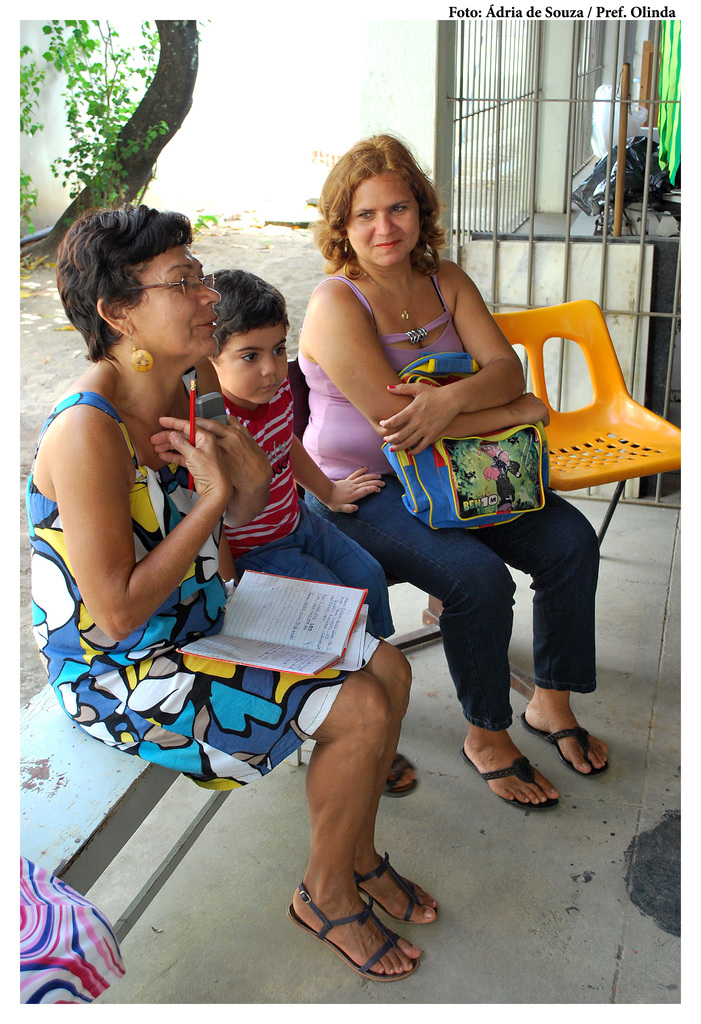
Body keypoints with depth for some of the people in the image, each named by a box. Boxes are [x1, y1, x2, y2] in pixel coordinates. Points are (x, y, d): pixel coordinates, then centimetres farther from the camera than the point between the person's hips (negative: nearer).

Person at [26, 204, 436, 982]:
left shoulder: (192, 384, -2)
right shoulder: (88, 431, -28)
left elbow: (231, 515, 11)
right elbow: (117, 612, -27)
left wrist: (247, 476, -13)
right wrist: (213, 495, -24)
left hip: (200, 620, 9)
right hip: (119, 670, -8)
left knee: (386, 669, 4)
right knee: (359, 711, -14)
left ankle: (357, 856, 25)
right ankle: (325, 895, 14)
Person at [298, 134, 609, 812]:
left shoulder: (445, 281, 4)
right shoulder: (336, 303, -17)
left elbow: (507, 368, -5)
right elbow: (390, 417, -26)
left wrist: (453, 398, -29)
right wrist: (518, 412, -19)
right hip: (359, 492, -7)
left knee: (571, 540, -7)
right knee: (479, 576, -27)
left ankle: (551, 703, 11)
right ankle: (486, 736, -2)